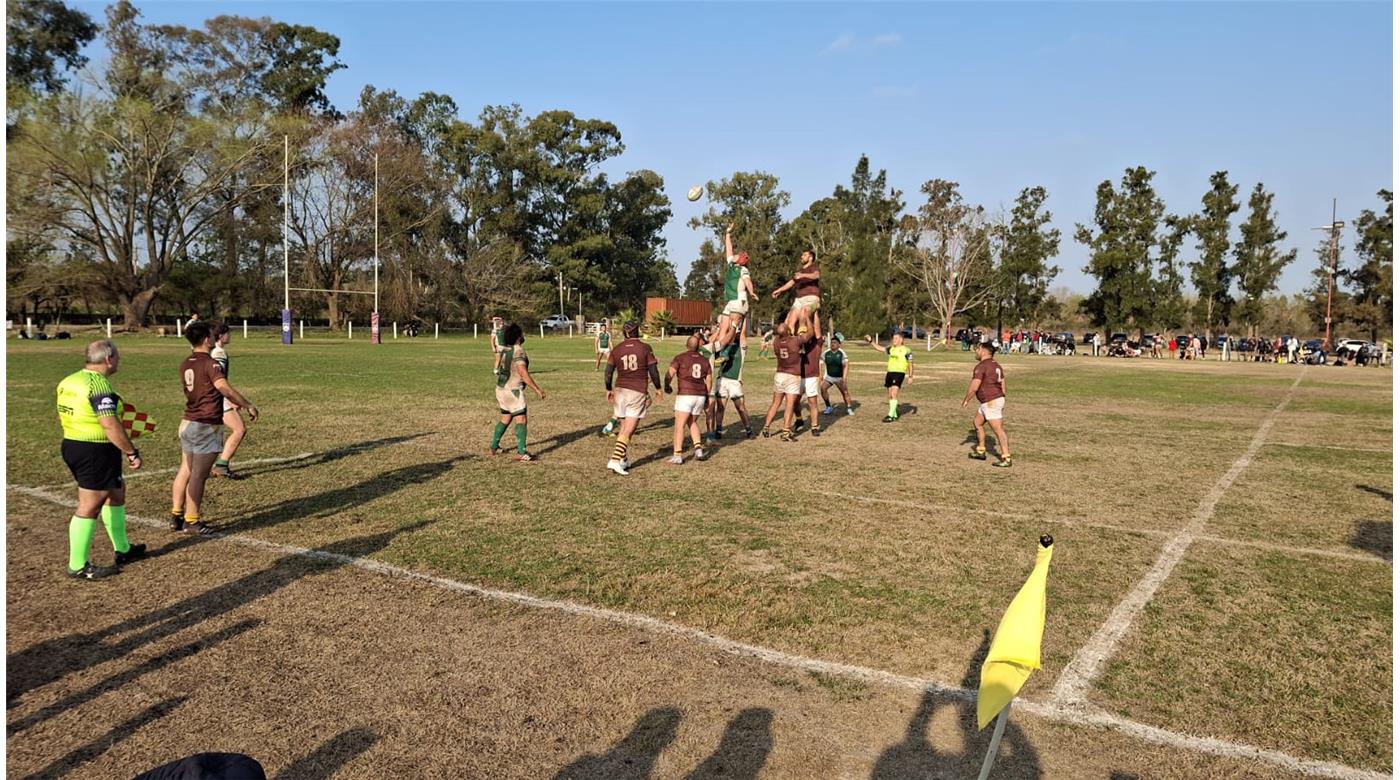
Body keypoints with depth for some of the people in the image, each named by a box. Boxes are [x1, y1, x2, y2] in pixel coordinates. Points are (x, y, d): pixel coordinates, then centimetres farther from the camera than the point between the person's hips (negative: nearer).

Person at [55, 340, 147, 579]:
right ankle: (77, 566, 6)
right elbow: (110, 425, -26)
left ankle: (122, 549, 31)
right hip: (96, 452, -10)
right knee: (89, 505, -2)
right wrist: (132, 452, -20)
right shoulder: (99, 383, -19)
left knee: (116, 492, 21)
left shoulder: (68, 381, 9)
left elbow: (62, 417, 18)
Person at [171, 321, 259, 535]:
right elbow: (225, 389, -29)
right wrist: (248, 406, -22)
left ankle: (176, 517, 21)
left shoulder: (185, 364, 11)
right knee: (198, 475, -2)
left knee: (185, 471, 15)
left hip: (188, 423, 9)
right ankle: (191, 521, 4)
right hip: (207, 426, -9)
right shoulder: (209, 363, -15)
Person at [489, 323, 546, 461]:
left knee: (505, 419, 20)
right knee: (522, 420, -7)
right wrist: (537, 390, -23)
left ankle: (494, 447, 28)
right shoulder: (518, 351, -18)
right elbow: (523, 373, -25)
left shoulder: (505, 349, 8)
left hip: (502, 388, 9)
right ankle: (521, 452, -12)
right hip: (513, 390, -9)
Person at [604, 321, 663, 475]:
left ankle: (623, 460, 23)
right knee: (628, 431, -5)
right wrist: (658, 388, 10)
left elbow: (608, 372, 4)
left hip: (620, 391, 4)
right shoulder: (645, 348, -3)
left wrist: (608, 390, 18)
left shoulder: (616, 349, 5)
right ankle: (615, 460, -15)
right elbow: (653, 371, -3)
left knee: (623, 428, 17)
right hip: (638, 393, -4)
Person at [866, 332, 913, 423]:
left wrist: (910, 376, -5)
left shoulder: (906, 351, -4)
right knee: (890, 394, 9)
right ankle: (895, 414, 19)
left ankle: (891, 415, -16)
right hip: (890, 372, 7)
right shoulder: (891, 349, 14)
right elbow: (880, 348, 20)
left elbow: (910, 364, -1)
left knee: (894, 393, -16)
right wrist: (871, 341, 12)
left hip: (899, 373, -7)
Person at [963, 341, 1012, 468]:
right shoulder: (996, 365, 15)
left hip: (991, 402, -11)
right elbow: (1003, 383, 19)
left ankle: (1006, 459, -8)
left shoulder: (981, 367, -16)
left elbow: (974, 387, -20)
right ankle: (981, 451, 27)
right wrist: (1003, 401, 24)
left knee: (998, 429, -9)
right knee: (977, 422, 21)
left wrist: (966, 400, -6)